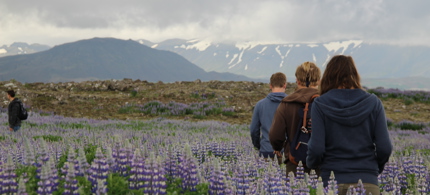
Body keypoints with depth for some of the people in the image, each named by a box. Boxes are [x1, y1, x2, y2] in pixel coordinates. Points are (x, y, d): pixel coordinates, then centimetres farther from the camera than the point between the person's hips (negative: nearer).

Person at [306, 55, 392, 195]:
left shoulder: (320, 104, -3)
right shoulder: (373, 103, 2)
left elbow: (316, 148, -9)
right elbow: (385, 148, -2)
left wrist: (311, 164, 12)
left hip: (333, 180, -1)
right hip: (368, 181, 1)